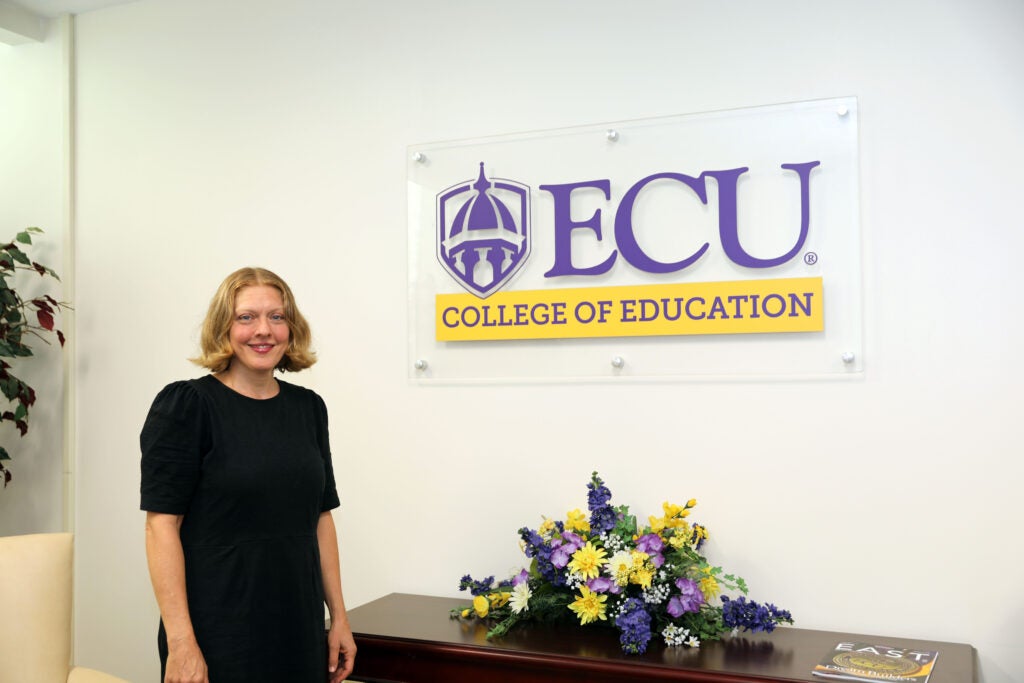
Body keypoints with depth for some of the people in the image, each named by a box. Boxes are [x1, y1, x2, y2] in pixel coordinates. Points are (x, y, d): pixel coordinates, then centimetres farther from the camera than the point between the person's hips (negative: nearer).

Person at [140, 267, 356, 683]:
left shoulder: (309, 408, 6)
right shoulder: (185, 405, -9)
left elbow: (320, 517, 10)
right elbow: (162, 525, -13)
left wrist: (339, 617, 7)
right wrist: (180, 642, -17)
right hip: (217, 637, -5)